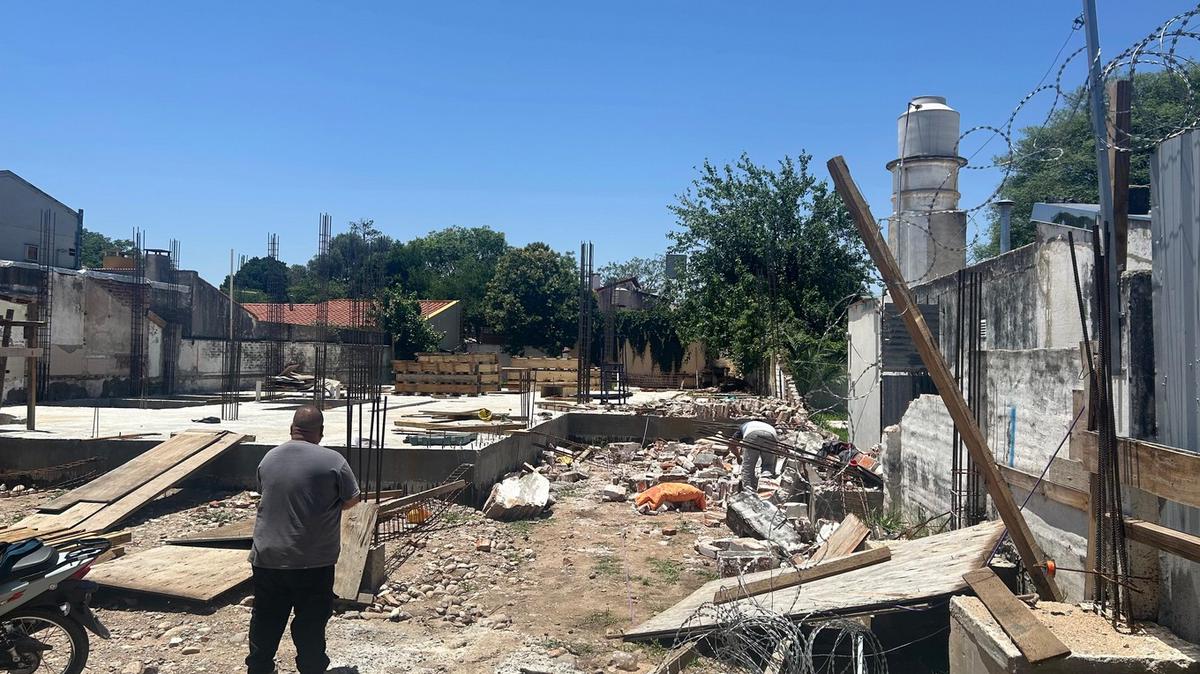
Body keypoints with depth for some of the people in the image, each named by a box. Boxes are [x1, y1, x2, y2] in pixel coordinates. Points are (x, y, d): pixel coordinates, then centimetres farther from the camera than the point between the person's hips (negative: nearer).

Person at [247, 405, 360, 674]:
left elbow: (264, 494, 15)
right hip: (313, 563, -4)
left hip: (267, 558, 4)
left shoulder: (269, 458, 3)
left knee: (265, 621, 18)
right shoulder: (332, 461, -13)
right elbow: (352, 500, -1)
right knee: (310, 624, 8)